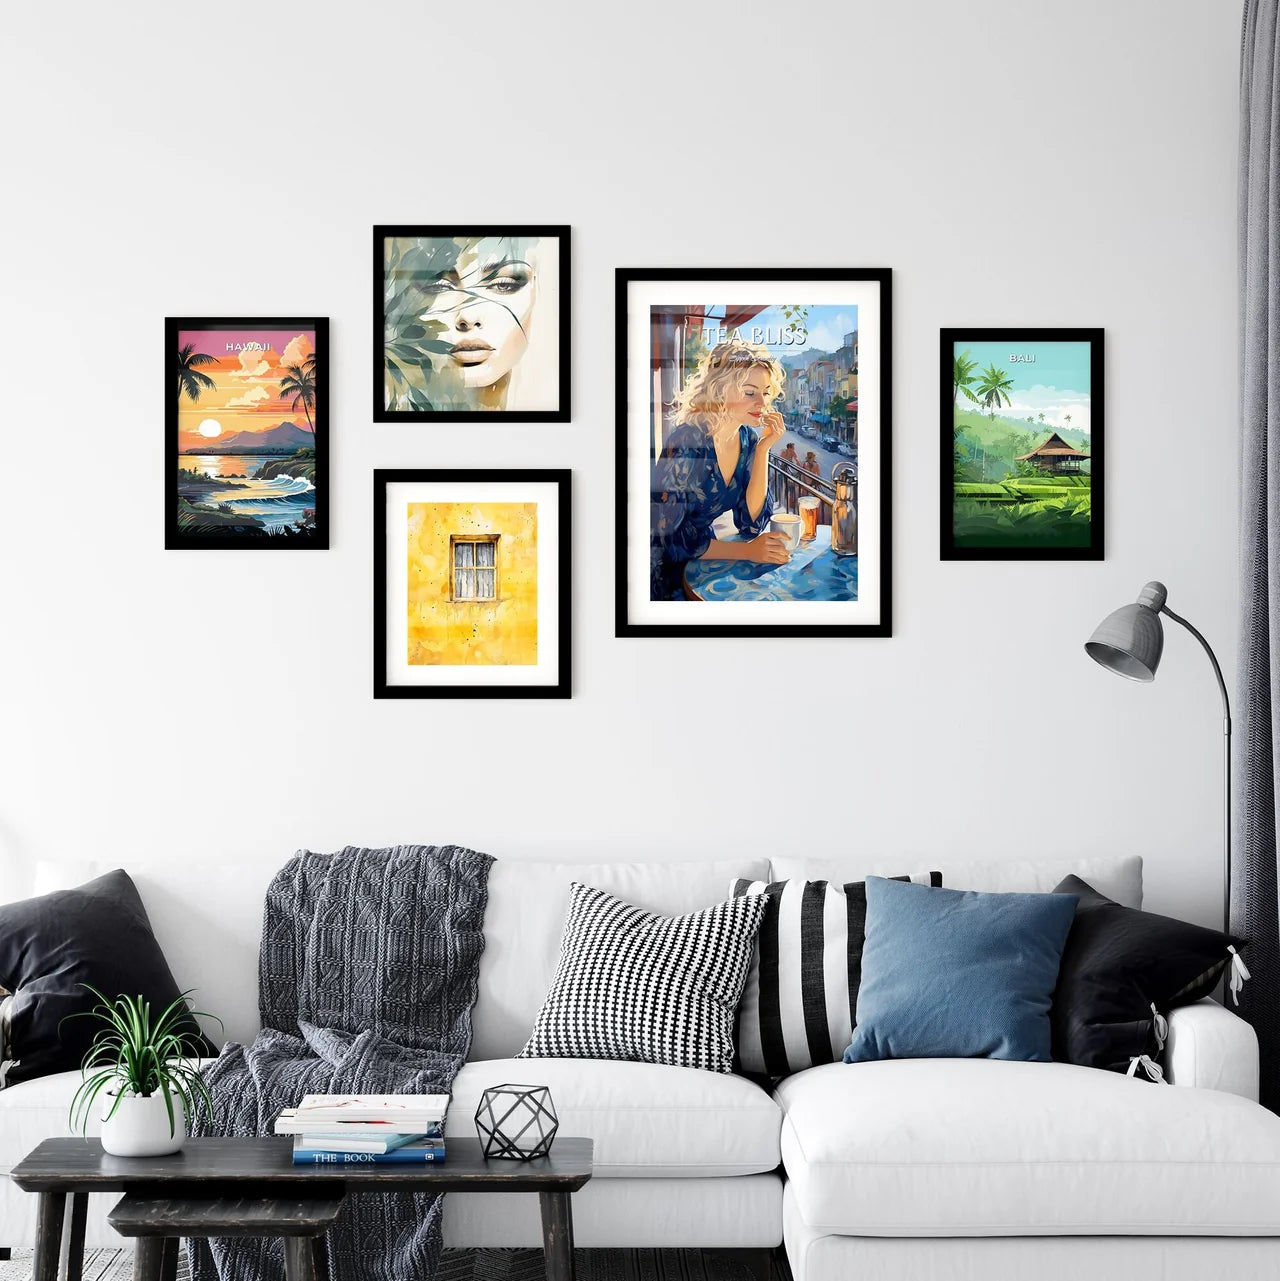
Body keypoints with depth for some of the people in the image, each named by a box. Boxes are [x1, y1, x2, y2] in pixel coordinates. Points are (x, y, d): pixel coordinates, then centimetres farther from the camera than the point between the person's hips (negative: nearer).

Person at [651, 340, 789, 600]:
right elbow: (664, 536, -23)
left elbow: (751, 524, -6)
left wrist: (763, 449, -13)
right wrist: (746, 551, -26)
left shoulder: (748, 439, -1)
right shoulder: (688, 441, -22)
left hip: (703, 559, 7)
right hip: (663, 571, -7)